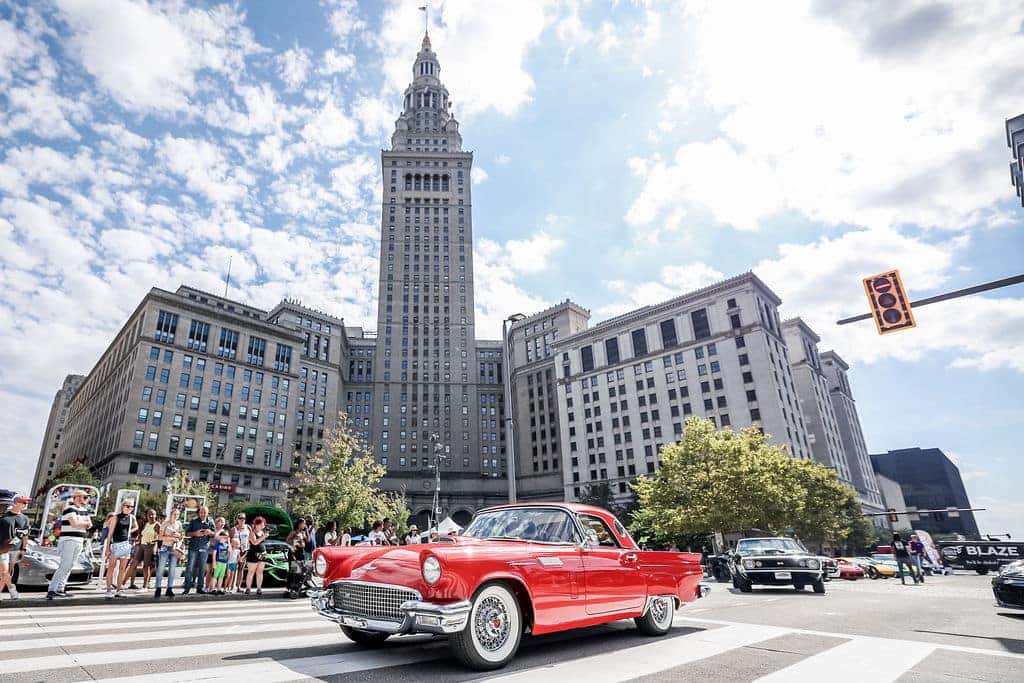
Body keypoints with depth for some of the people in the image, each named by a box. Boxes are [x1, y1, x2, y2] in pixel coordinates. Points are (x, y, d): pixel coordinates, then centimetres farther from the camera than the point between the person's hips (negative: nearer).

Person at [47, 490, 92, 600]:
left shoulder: (85, 510, 14)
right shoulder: (69, 508, -11)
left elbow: (90, 525, 13)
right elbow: (75, 524, -19)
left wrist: (81, 524, -7)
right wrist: (85, 523, -1)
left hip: (79, 541, 8)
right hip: (68, 540, -8)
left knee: (70, 566, 9)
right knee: (64, 565, -12)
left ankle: (60, 589, 15)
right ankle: (51, 590, -10)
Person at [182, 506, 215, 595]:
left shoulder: (210, 522, 7)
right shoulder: (193, 521, 5)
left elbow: (214, 534, 10)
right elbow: (187, 533, 4)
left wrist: (210, 532, -13)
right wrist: (195, 533, -15)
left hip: (204, 548, 1)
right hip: (193, 547, -1)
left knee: (202, 568, 5)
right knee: (190, 567, -4)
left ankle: (200, 587, 12)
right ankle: (187, 587, 6)